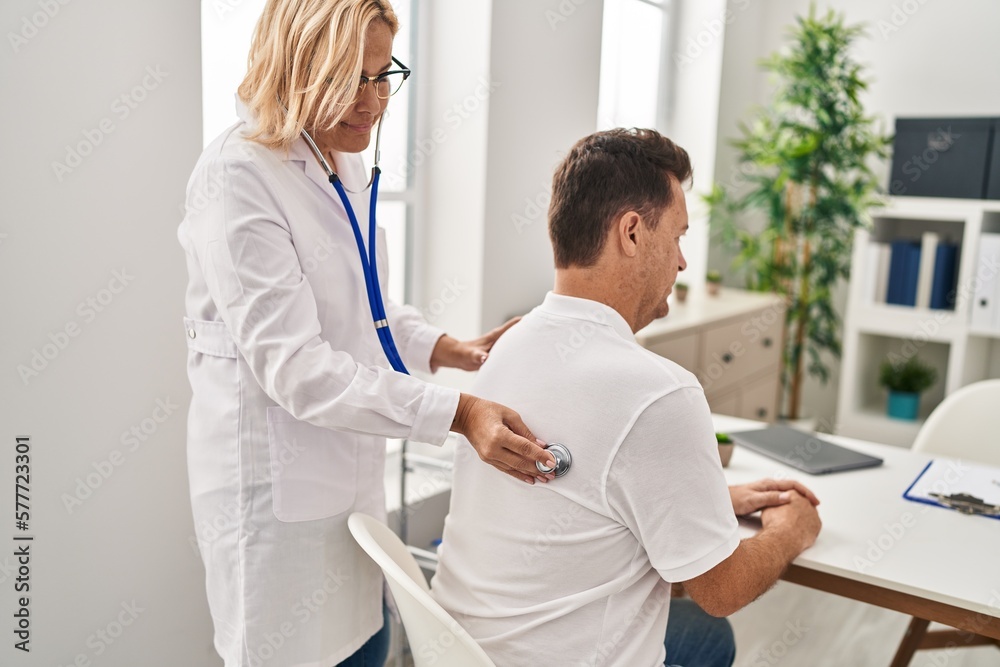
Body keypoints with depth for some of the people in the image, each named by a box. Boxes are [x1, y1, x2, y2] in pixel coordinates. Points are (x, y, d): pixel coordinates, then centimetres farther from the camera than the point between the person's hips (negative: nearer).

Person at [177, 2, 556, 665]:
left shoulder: (345, 162, 6)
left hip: (350, 459, 8)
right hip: (274, 478, -8)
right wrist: (459, 413, -32)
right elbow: (292, 365, -27)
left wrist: (455, 350, -1)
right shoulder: (238, 176, -21)